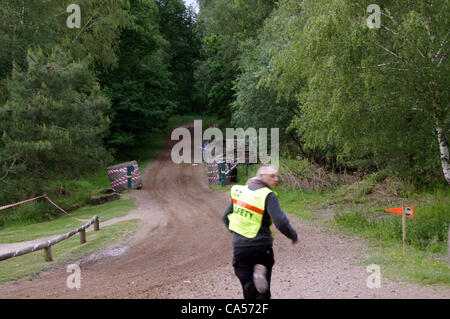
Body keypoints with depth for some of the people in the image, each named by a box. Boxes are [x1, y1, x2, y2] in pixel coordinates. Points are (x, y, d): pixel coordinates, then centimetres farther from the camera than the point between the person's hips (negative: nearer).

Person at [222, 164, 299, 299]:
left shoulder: (239, 191, 7)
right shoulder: (268, 196, -12)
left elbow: (226, 217, 15)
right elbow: (281, 222, -20)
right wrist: (293, 236, -3)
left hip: (240, 247, 4)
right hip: (262, 246, -4)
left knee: (248, 289, 8)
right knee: (263, 292, 9)